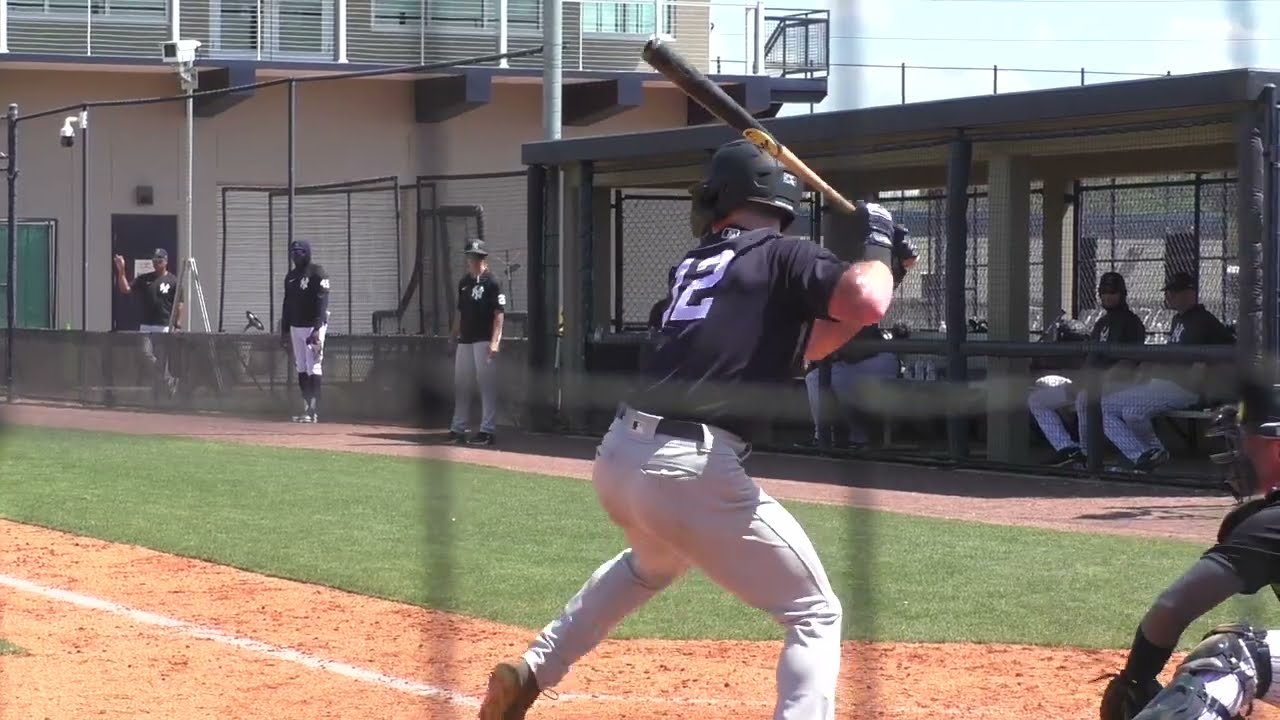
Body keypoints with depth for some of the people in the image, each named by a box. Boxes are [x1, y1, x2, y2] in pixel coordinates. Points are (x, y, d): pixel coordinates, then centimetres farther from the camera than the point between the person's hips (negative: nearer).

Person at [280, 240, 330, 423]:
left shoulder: (317, 273, -9)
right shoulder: (291, 276, 15)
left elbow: (322, 303, -15)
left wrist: (317, 329, -23)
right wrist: (284, 330, 16)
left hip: (313, 326, -8)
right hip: (296, 326, 8)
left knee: (313, 368, -10)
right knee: (301, 369, 7)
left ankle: (313, 411, -12)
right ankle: (306, 408, 10)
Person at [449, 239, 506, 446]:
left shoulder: (492, 283, -6)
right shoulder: (464, 283, 14)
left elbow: (499, 313, -11)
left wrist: (495, 341, -19)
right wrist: (454, 336, 17)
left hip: (484, 341, -7)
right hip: (465, 341, 7)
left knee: (487, 384, -5)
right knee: (461, 384, 10)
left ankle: (487, 430, -3)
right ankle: (458, 429, 17)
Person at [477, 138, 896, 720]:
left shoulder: (696, 263, 21)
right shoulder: (783, 256, 0)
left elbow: (799, 347, 28)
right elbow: (866, 304, -18)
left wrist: (876, 274, 22)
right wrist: (875, 248, 3)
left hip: (616, 454, 8)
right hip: (688, 470, -7)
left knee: (654, 562, 41)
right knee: (815, 615, 2)